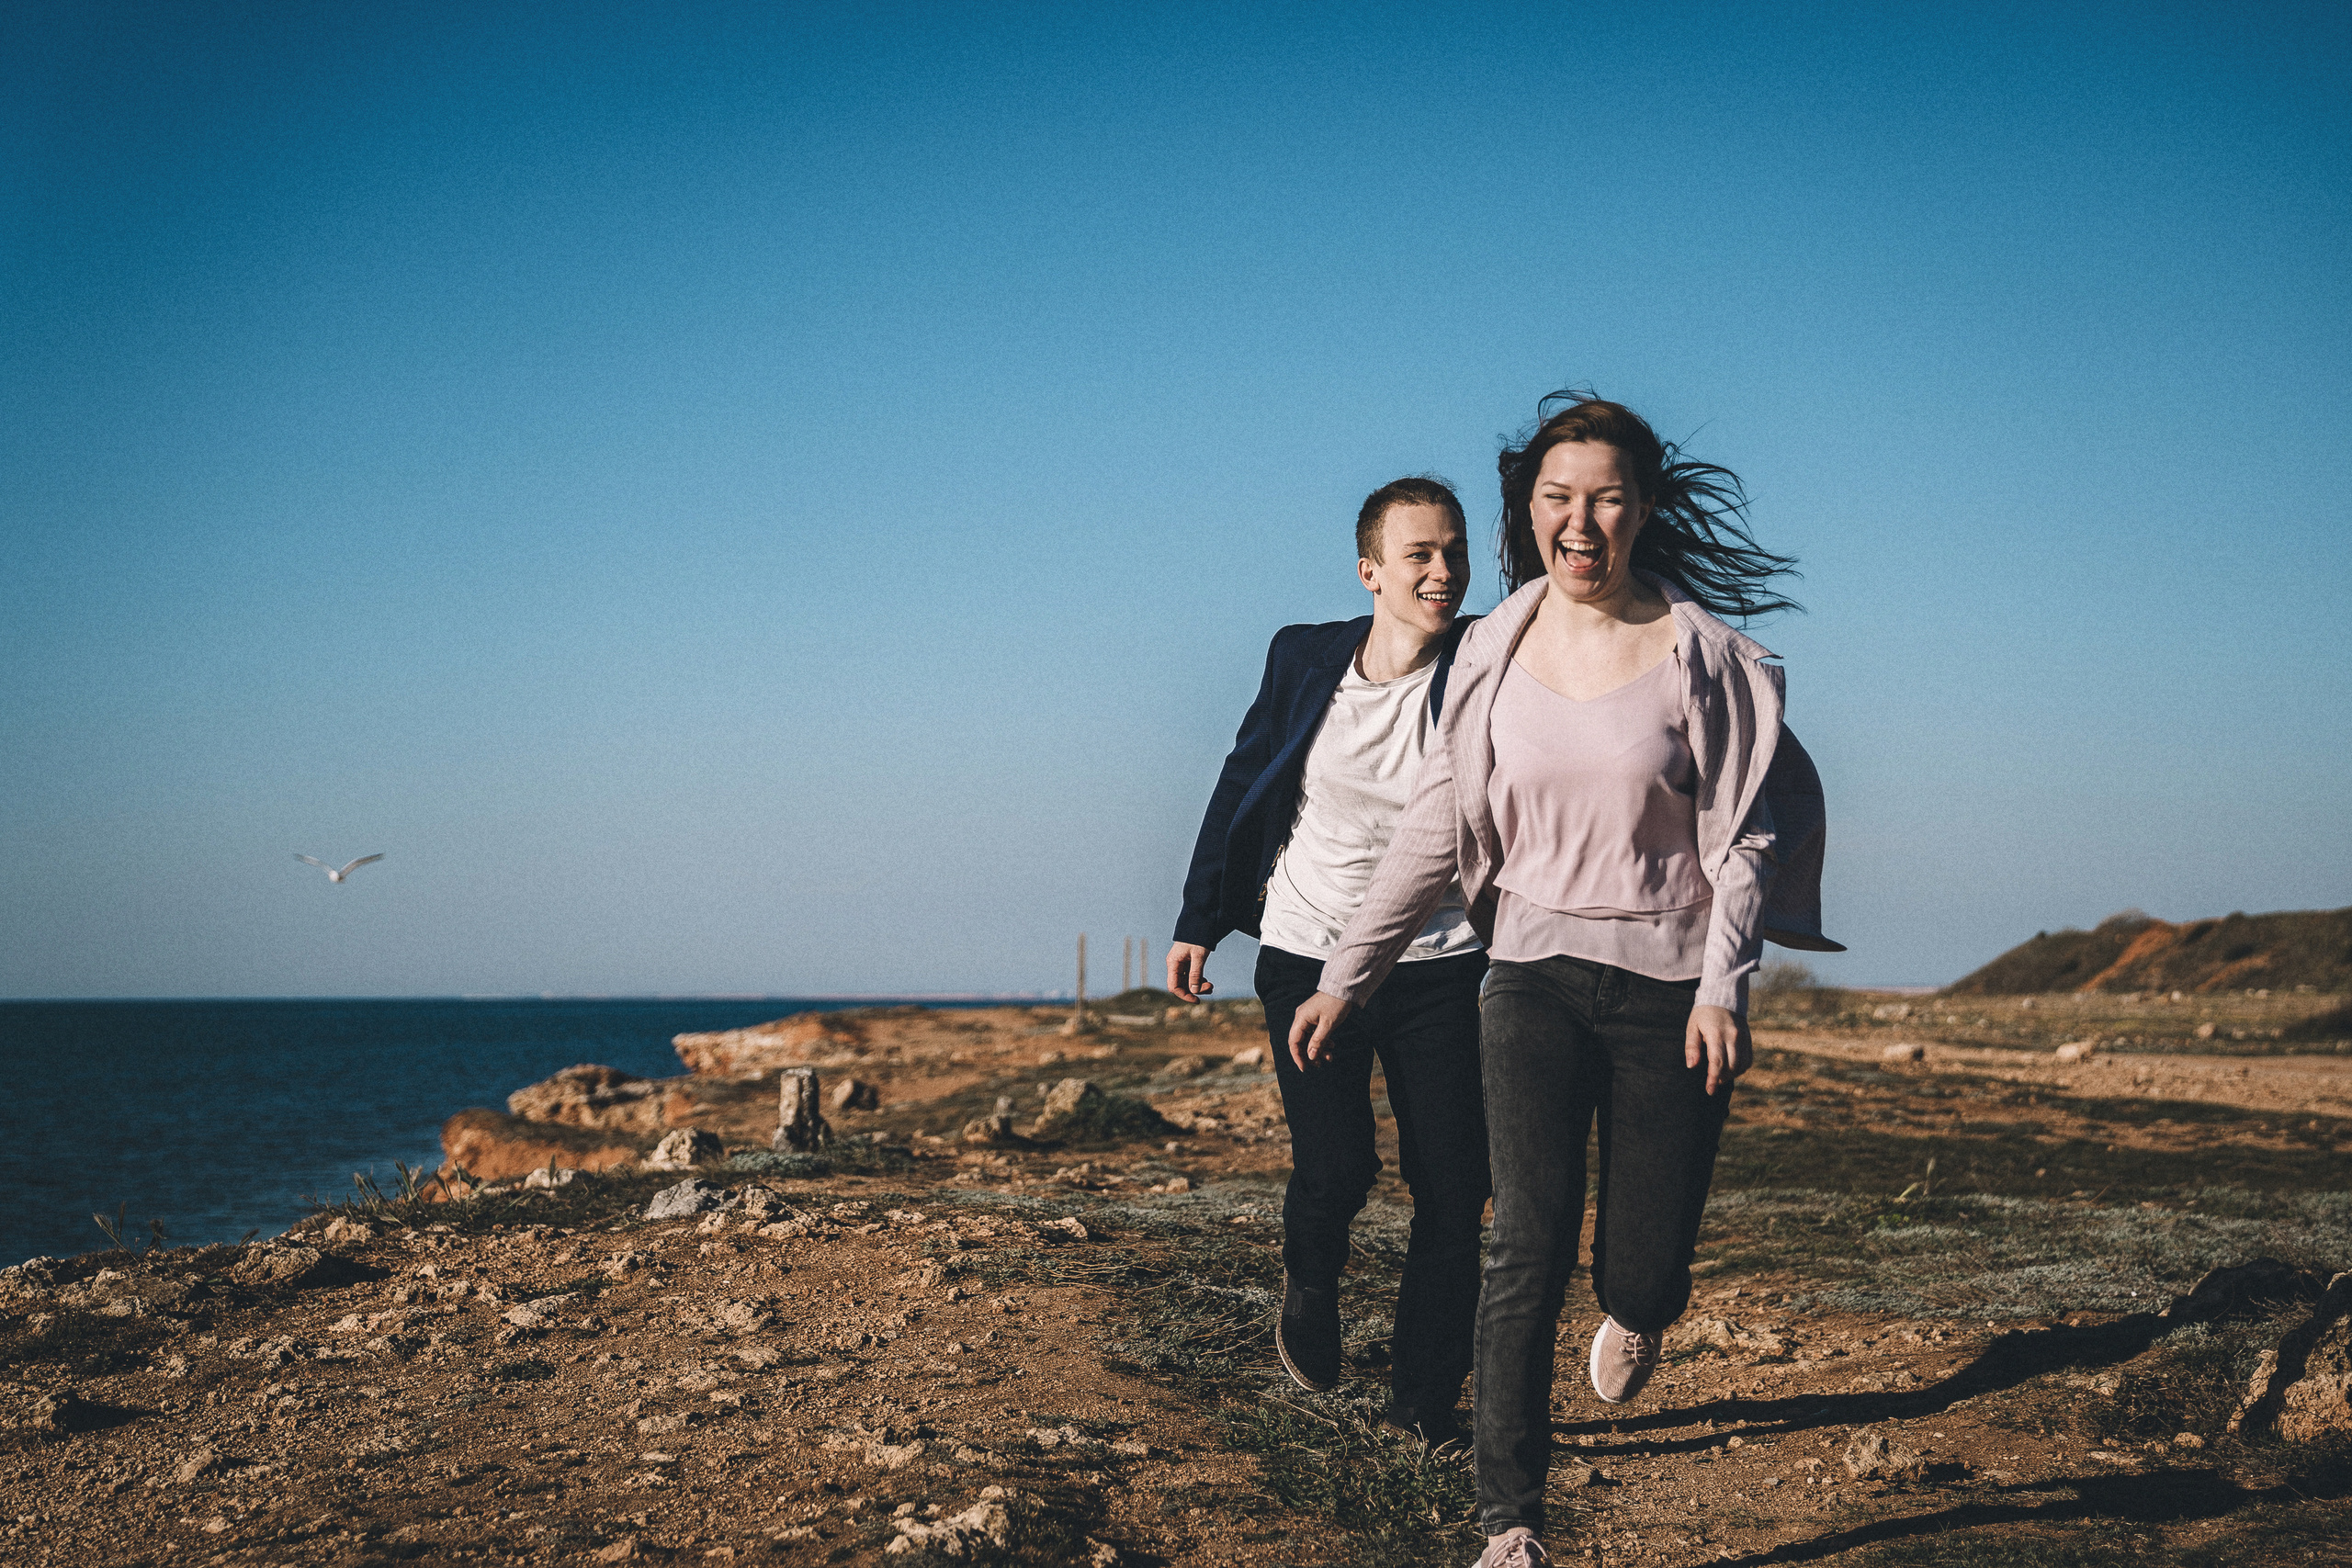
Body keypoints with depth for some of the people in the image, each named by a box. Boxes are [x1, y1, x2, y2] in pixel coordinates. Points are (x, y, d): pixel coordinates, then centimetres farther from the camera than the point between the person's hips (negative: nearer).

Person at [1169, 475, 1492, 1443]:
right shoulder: (1306, 660, -1)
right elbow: (1242, 785, 11)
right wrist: (1198, 921, 14)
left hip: (1439, 964, 0)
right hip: (1310, 956, 0)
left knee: (1454, 1191, -1)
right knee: (1335, 1171, -12)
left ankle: (1424, 1400, 17)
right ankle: (1310, 1291, 23)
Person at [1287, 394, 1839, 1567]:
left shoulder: (1700, 652, -4)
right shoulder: (1496, 649, 3)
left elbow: (1744, 834, -2)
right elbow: (1435, 829, 9)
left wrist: (1722, 987, -14)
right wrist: (1345, 974, 8)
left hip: (1668, 984, -1)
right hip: (1536, 974, 1)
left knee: (1644, 1273, 3)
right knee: (1529, 1251, -10)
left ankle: (1634, 1314, 43)